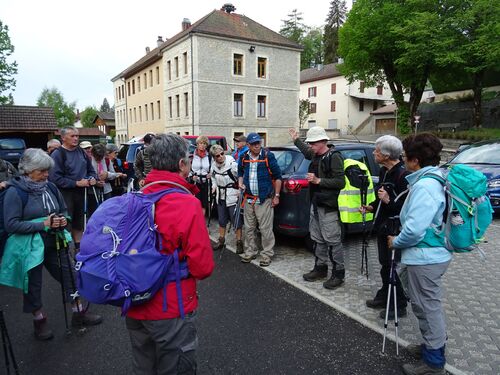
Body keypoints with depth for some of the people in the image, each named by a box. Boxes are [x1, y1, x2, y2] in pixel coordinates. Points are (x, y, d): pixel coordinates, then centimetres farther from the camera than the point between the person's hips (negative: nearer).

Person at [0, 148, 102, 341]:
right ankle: (40, 321, 33)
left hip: (53, 243, 5)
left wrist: (63, 219, -8)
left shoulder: (50, 188, 1)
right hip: (29, 247, -4)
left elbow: (63, 210, 14)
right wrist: (43, 224, -22)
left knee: (69, 275, 10)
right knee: (33, 285, 11)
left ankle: (79, 313, 27)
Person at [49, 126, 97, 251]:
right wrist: (76, 183, -21)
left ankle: (78, 247, 30)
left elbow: (90, 169, 19)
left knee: (79, 222, 17)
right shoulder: (57, 154, -11)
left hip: (80, 192, 7)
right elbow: (55, 178, -19)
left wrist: (93, 178, -2)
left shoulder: (81, 152, 9)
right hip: (65, 194, -6)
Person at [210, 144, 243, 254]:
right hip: (221, 196, 6)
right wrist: (214, 186, 8)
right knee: (221, 220, 18)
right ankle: (221, 241, 33)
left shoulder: (232, 164, -20)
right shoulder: (214, 165, -1)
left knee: (236, 221, 1)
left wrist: (240, 190, -16)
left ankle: (239, 243, 13)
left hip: (232, 196, -6)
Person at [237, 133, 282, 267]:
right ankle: (250, 251, 29)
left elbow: (277, 176, -4)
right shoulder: (244, 157, 5)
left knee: (265, 229, 0)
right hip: (249, 199, 5)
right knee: (249, 228, 14)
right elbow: (240, 173, 22)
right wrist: (240, 183, 2)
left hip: (265, 199, -5)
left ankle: (267, 254, 13)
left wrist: (276, 196, -5)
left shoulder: (268, 156, -8)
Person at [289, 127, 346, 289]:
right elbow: (306, 152, 36)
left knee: (333, 241, -1)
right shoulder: (316, 155, 11)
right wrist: (296, 140, 38)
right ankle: (320, 268, 30)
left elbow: (340, 182, -20)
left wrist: (318, 181, -23)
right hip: (316, 204, 9)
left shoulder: (334, 157, -15)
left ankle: (338, 274, 11)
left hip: (329, 207, -9)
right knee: (317, 239, 16)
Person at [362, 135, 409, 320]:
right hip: (383, 225, 9)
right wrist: (372, 207, 9)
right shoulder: (384, 171, 8)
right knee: (385, 263, 20)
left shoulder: (403, 175, -22)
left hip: (396, 229, -9)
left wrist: (388, 201, -34)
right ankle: (384, 296, 37)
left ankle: (399, 306, 19)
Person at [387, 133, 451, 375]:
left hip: (424, 257, -10)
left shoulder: (424, 186, -24)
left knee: (427, 307, 4)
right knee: (430, 305, 23)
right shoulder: (436, 179, 8)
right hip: (434, 253, 10)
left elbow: (414, 229, -29)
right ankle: (434, 345, 41)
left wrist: (396, 242, -12)